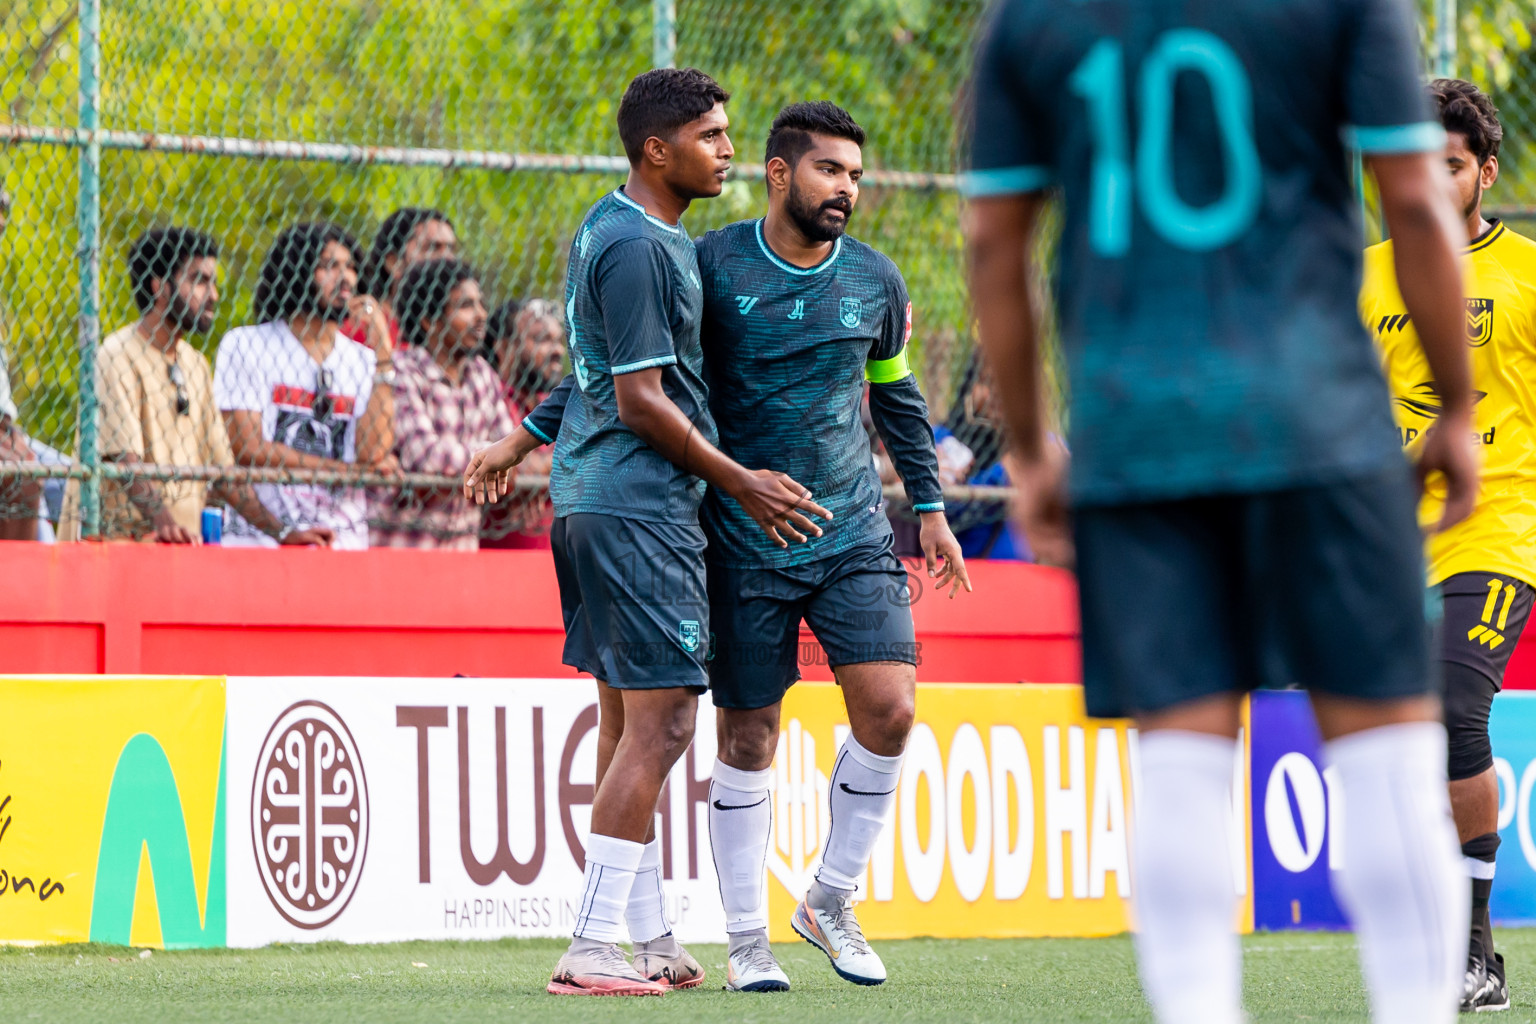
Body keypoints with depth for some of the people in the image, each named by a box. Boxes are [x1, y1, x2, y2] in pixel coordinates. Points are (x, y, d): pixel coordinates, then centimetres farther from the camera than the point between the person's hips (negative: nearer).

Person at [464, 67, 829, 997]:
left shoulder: (612, 228, 15)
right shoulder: (639, 248, -16)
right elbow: (640, 403, -17)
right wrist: (739, 482, -11)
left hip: (592, 498, 11)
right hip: (640, 509, -11)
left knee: (628, 721, 12)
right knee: (659, 725, -11)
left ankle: (651, 939, 17)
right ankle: (593, 949, -13)